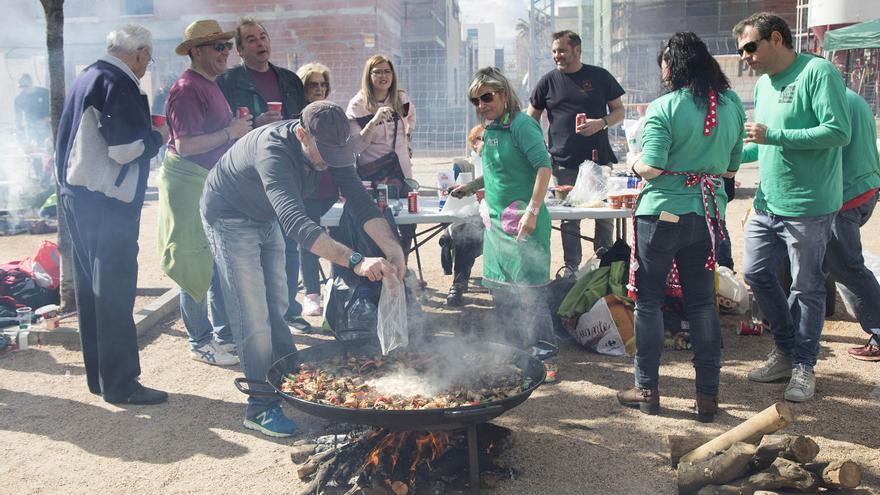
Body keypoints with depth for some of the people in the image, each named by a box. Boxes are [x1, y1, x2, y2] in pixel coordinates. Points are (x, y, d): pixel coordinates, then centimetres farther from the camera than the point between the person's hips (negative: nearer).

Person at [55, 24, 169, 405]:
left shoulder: (87, 77, 14)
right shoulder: (119, 84, -15)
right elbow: (126, 148, -21)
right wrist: (158, 137, -3)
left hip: (77, 194, 10)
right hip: (107, 202, -10)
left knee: (90, 288, 14)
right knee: (115, 293, -3)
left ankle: (98, 375, 25)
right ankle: (120, 384, 4)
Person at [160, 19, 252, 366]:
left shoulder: (210, 85, 16)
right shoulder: (188, 89, -15)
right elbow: (185, 145, -22)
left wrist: (241, 127, 11)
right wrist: (231, 133, -19)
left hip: (211, 183, 10)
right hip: (188, 184, -10)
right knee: (197, 267, -2)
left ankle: (226, 334, 24)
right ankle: (200, 342, 10)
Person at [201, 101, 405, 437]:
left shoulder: (328, 146, -18)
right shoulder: (273, 150, -41)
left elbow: (358, 198, -20)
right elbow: (295, 222, -53)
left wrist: (391, 247, -36)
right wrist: (355, 261, -63)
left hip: (267, 218, 7)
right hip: (230, 218, -7)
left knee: (277, 307, 15)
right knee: (254, 317, -8)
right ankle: (261, 408, 1)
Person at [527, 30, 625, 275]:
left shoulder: (600, 76, 5)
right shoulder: (549, 81, 7)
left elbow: (619, 111, 8)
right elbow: (531, 119, 13)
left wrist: (601, 123, -13)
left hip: (599, 160, 0)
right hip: (564, 164, 0)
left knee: (605, 215, 4)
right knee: (569, 220, 3)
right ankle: (571, 269, 13)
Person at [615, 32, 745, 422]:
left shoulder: (664, 108, -14)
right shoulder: (731, 105, 4)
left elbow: (650, 169, -19)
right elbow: (732, 167, 11)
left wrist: (634, 163, 2)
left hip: (662, 212, -5)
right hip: (707, 213, 5)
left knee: (649, 300, 8)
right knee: (702, 301, 11)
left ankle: (647, 389, 14)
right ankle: (708, 394, 17)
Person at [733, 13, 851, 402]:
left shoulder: (818, 72, -12)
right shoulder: (763, 84, 12)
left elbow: (839, 132, -21)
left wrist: (774, 136, -23)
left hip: (808, 206, -8)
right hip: (767, 203, 8)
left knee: (807, 288, 4)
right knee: (756, 273, 10)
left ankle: (803, 365, 21)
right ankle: (786, 349, 30)